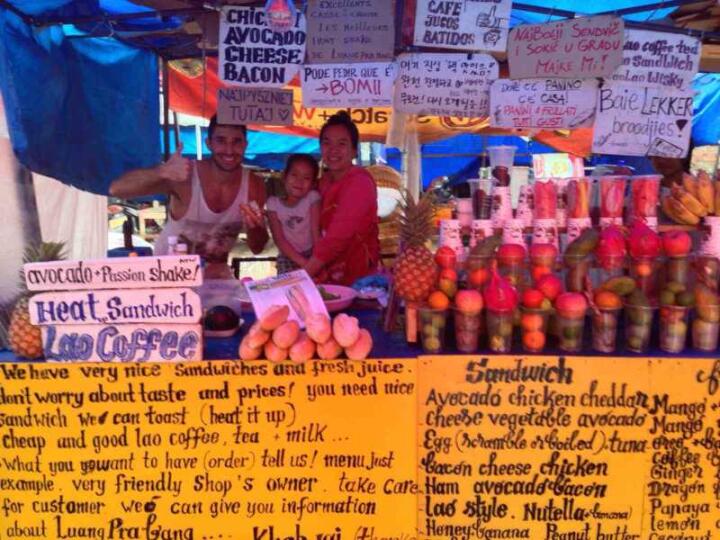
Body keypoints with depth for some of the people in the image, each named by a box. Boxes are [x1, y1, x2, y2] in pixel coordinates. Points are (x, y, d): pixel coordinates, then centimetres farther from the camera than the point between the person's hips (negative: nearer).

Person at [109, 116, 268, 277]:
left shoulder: (254, 185, -14)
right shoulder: (185, 177, -24)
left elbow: (257, 248, -5)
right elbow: (116, 189, -34)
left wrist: (254, 228, -27)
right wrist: (162, 171, -49)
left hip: (216, 272, 3)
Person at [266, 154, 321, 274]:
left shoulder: (312, 198, -11)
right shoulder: (274, 203, -9)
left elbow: (316, 233, -14)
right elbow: (279, 239, -10)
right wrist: (302, 262, -20)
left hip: (311, 253, 0)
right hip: (288, 257, 1)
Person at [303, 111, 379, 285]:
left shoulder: (359, 182, -15)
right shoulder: (324, 180, 8)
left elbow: (335, 239, -22)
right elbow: (321, 230, 4)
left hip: (356, 280, -6)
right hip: (328, 276, 6)